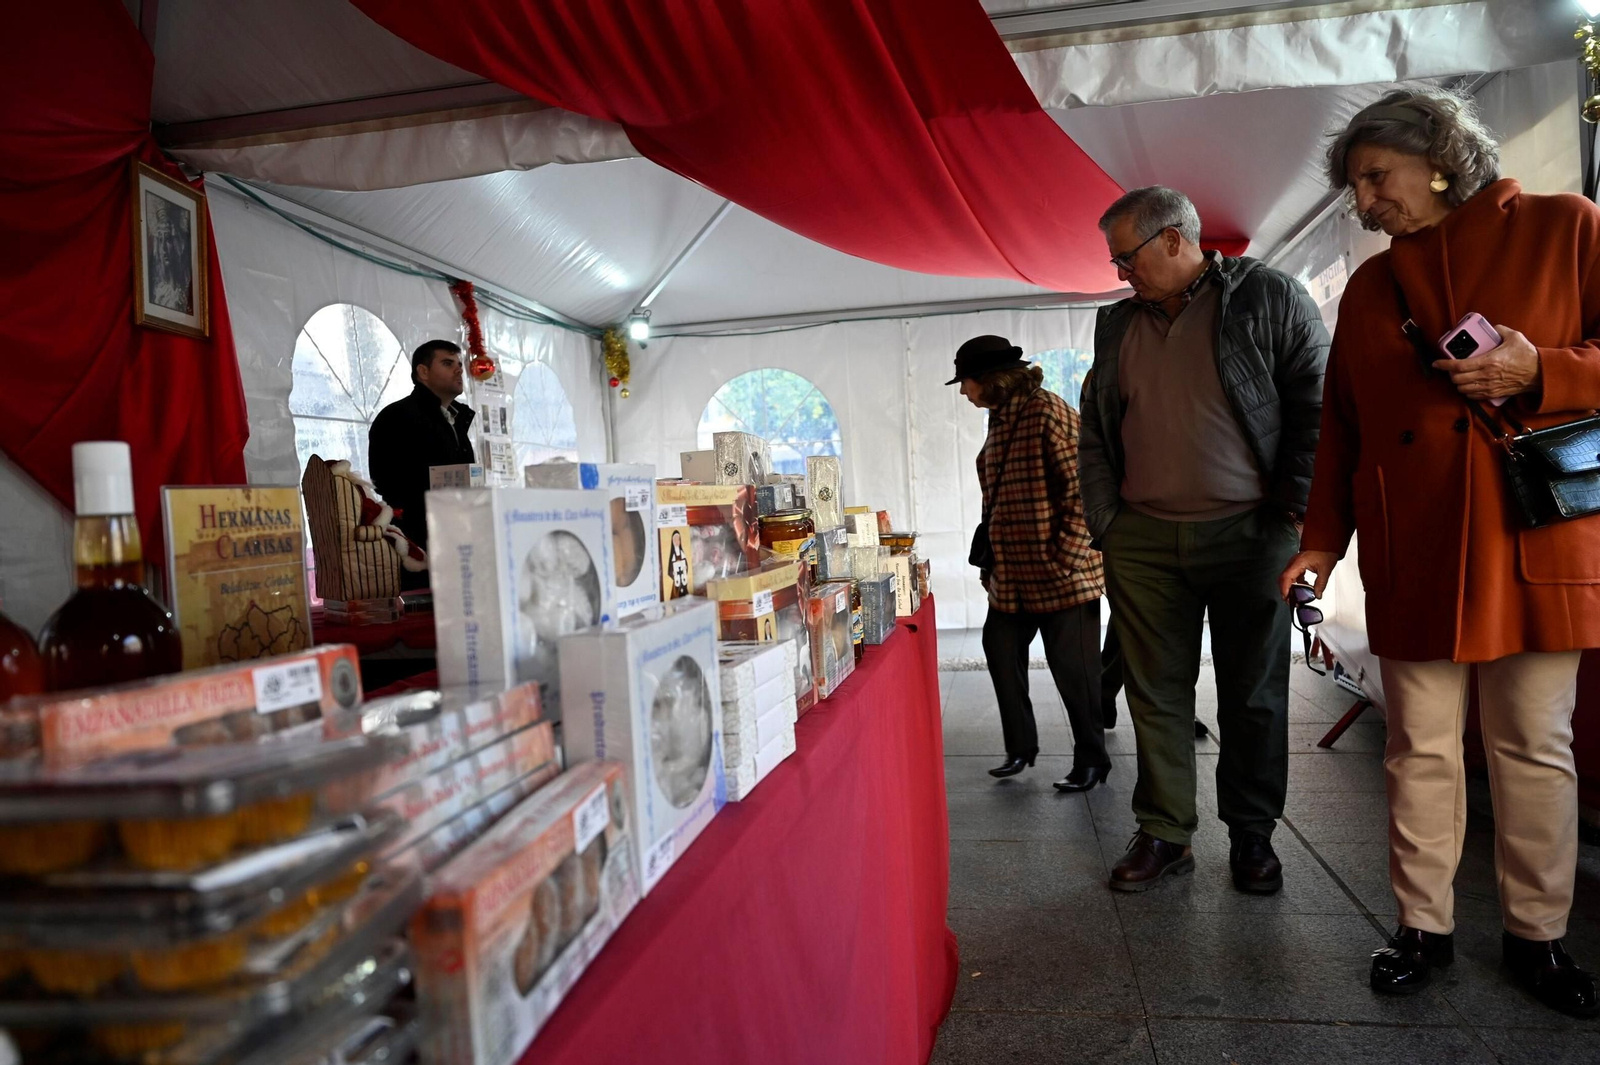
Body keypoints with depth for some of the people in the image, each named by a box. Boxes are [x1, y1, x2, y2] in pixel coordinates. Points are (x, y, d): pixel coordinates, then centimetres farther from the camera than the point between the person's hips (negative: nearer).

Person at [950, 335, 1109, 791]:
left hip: (1060, 575, -9)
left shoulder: (1047, 413, -15)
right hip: (1013, 574, 9)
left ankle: (1091, 761, 20)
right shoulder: (1000, 418, 12)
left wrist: (1066, 559, -21)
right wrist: (991, 562, 16)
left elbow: (1083, 488, -19)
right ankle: (1019, 748, 30)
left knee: (1073, 670, 3)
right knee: (1001, 652, 14)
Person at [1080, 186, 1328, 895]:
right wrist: (1104, 521, 5)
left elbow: (1315, 406, -1)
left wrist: (1291, 513, -7)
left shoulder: (1271, 298, 1)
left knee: (1254, 694, 6)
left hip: (1249, 531, -3)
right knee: (1156, 692, 5)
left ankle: (1252, 835, 21)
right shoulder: (1116, 325, 14)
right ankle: (1164, 834, 16)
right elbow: (1096, 432, 15)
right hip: (1142, 539, 4)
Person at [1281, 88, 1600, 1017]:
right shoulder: (1369, 286, 14)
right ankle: (1425, 926, 21)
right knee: (1421, 749, 7)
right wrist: (1322, 542, 6)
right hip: (1411, 557, 3)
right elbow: (1341, 431, 12)